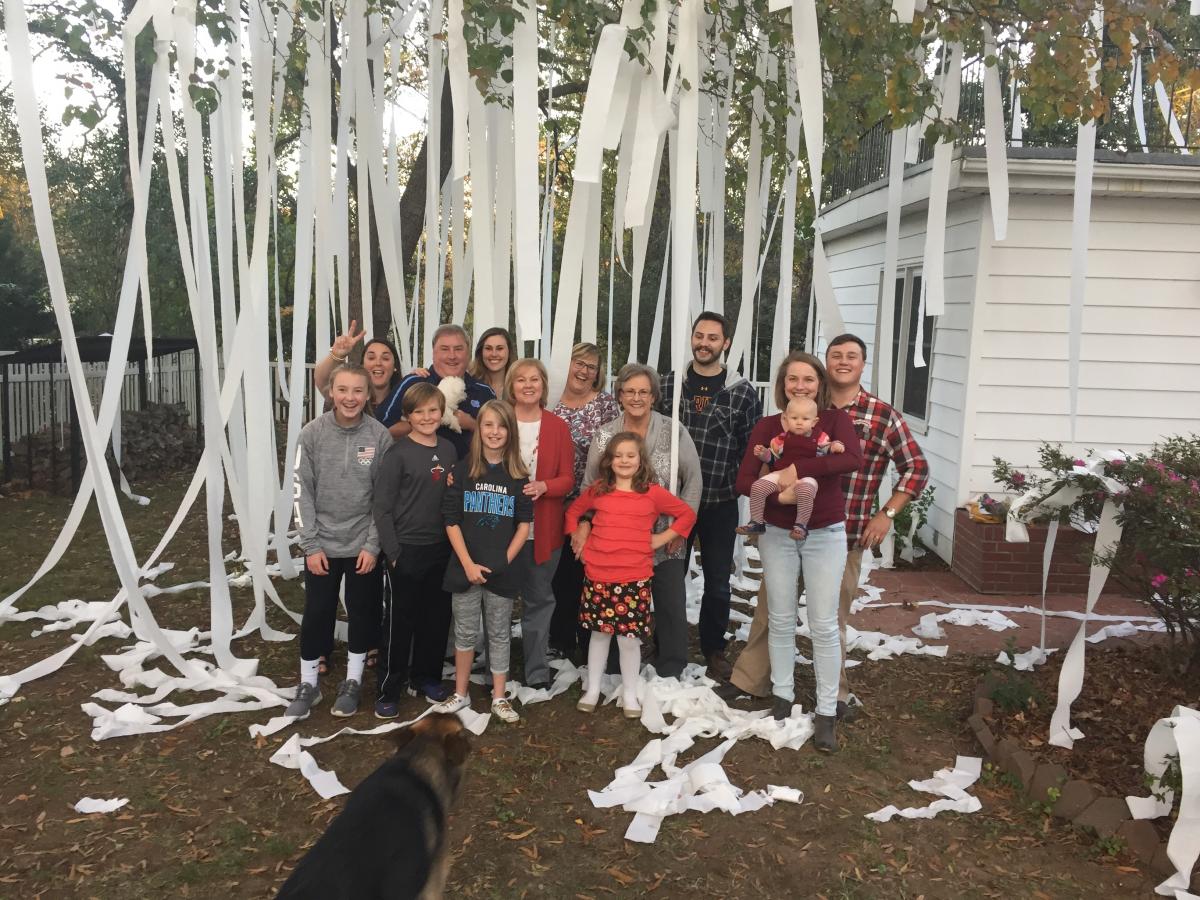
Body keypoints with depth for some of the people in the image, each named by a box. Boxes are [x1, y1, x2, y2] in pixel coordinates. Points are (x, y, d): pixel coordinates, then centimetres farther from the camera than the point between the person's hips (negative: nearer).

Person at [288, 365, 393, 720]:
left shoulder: (380, 436, -8)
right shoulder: (313, 433, -7)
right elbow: (302, 492, -4)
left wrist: (373, 545, -8)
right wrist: (311, 544, -8)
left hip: (365, 545, 0)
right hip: (322, 544, 0)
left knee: (362, 614, 11)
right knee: (316, 614, 9)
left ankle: (353, 682, 27)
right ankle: (308, 684, 26)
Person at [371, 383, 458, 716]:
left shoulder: (448, 450, 6)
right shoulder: (398, 454, -10)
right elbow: (382, 508, -10)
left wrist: (455, 543, 9)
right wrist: (392, 552, -13)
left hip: (441, 548, 5)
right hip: (406, 550, -5)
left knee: (437, 617, 14)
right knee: (399, 621, 3)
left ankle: (425, 676, 31)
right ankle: (389, 689, 15)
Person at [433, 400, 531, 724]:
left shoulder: (519, 476, 1)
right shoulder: (463, 470, -2)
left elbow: (524, 524, 2)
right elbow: (451, 521, -3)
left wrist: (505, 561, -8)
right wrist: (468, 563, -10)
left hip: (503, 570, 1)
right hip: (466, 567, 0)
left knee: (500, 634, 10)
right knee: (465, 633, 10)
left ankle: (499, 698, 21)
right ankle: (460, 694, 25)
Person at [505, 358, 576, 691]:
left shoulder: (558, 427, 2)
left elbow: (567, 479, 0)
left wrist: (543, 486, -19)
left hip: (543, 529, 1)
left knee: (538, 598, 8)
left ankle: (537, 671, 19)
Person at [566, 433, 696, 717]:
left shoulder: (653, 493, -1)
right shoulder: (597, 491, 5)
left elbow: (687, 514, 7)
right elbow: (573, 512, 22)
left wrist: (661, 538, 1)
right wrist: (579, 539, 10)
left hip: (634, 578, -2)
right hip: (598, 576, 2)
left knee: (629, 637, 2)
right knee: (599, 633, 13)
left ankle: (630, 694, 19)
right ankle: (592, 690, 26)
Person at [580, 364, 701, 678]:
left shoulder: (675, 432, -4)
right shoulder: (604, 435, 1)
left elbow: (693, 480, -1)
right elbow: (590, 484, 3)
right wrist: (584, 524, -9)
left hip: (665, 539, -1)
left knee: (671, 605, 5)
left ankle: (671, 673, 23)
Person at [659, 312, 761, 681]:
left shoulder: (742, 392, -2)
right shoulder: (670, 384, 2)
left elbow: (751, 447, 2)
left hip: (720, 502, -1)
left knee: (718, 581, 8)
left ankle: (713, 648, 28)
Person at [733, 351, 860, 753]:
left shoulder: (835, 419, -5)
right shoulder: (767, 426, -2)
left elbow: (853, 459, -25)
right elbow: (744, 481, -9)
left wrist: (797, 469, -29)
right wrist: (778, 492, -26)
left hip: (825, 534, -1)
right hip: (777, 534, 2)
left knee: (824, 624, 3)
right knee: (780, 620, 11)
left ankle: (826, 712, 14)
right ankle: (782, 697, 29)